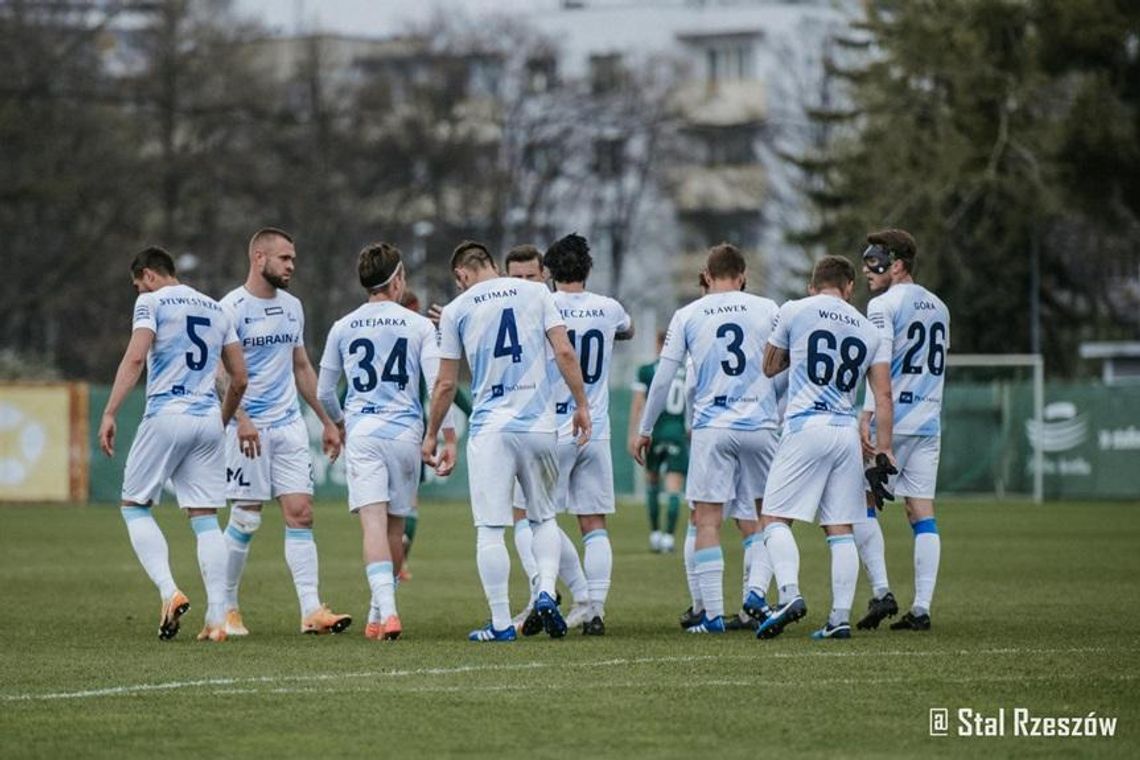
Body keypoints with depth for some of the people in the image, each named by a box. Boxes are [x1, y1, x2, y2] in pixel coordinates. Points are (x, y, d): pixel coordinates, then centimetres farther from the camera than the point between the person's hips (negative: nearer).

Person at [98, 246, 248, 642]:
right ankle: (216, 619, -2)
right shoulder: (216, 309, 18)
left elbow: (135, 358, -14)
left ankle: (169, 592, -11)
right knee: (205, 519, 6)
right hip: (208, 420, 5)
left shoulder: (152, 302, 1)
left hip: (166, 416, -5)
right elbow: (239, 378, 18)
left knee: (135, 506, 8)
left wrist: (110, 414, -16)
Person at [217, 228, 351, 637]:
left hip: (290, 425, 6)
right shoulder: (233, 308, -9)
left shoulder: (292, 307, 13)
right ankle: (226, 608, 12)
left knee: (300, 514, -3)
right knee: (246, 519, -2)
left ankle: (312, 610, -7)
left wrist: (327, 421, 21)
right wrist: (241, 419, -26)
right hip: (250, 429, -6)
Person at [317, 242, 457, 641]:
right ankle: (378, 612, 22)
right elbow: (439, 383, -4)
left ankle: (387, 611, -27)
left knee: (373, 522, -10)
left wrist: (338, 424, 35)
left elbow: (324, 391, 15)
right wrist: (449, 438, 1)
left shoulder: (342, 328, 8)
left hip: (362, 432, 0)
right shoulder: (419, 326, 2)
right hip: (406, 430, 0)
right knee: (395, 523, 13)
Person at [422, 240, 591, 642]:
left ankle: (501, 622, -1)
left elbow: (446, 384, 7)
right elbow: (564, 353, -1)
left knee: (490, 529, 1)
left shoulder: (456, 310, 3)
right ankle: (546, 591, -3)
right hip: (540, 424, 2)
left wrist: (431, 435, 17)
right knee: (543, 517, 18)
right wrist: (581, 405, 8)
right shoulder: (535, 293, 6)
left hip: (490, 428, -2)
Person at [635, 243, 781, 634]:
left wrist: (645, 430, 14)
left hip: (711, 426, -1)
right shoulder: (767, 309, 5)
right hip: (759, 425, 1)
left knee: (707, 521, 0)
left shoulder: (687, 316, 4)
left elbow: (663, 378, 5)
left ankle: (713, 613, -5)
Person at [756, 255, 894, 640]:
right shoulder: (869, 330, 13)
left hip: (805, 427, -4)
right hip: (847, 432, 4)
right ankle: (841, 616, 2)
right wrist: (884, 449, 10)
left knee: (774, 518, -2)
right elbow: (883, 395, 7)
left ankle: (790, 593, -23)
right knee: (841, 529, 7)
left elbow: (769, 366, 16)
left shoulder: (794, 312, 3)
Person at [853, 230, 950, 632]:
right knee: (922, 512, 4)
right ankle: (922, 606, -1)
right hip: (929, 422, 7)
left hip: (892, 419, -7)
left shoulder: (884, 305, -8)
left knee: (861, 504, 4)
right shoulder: (938, 308, 16)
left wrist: (867, 415, -20)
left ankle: (881, 591, -6)